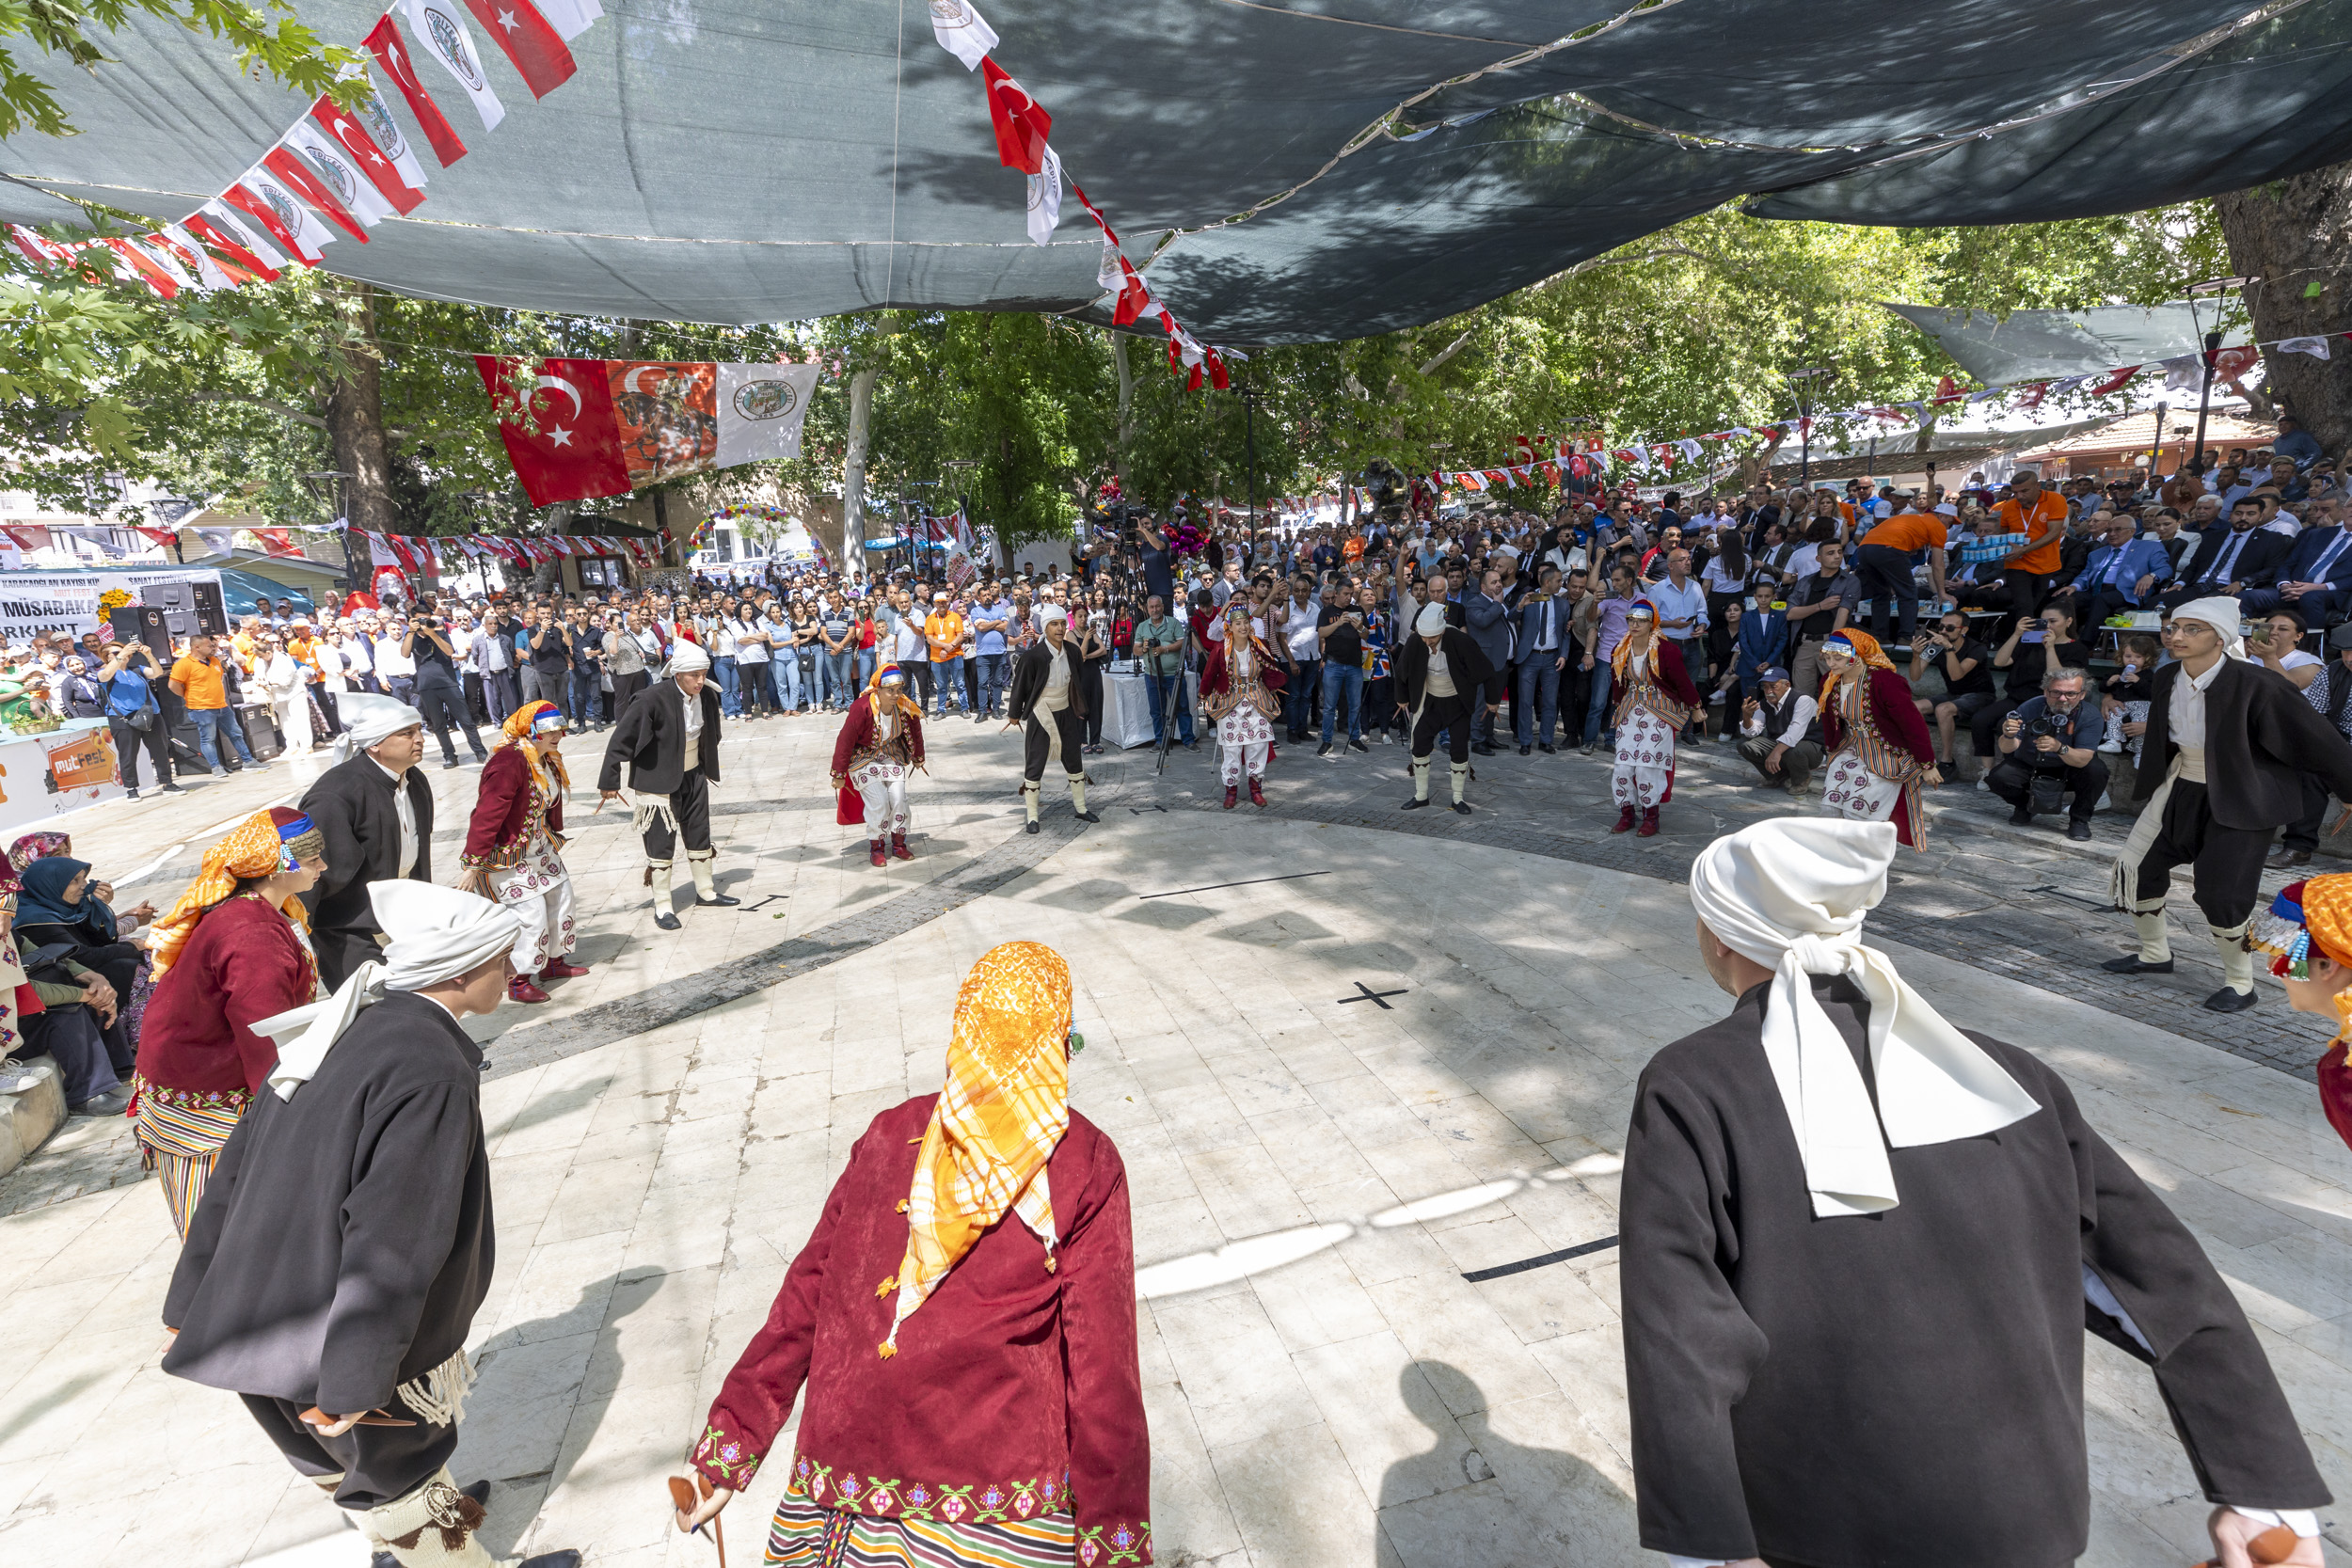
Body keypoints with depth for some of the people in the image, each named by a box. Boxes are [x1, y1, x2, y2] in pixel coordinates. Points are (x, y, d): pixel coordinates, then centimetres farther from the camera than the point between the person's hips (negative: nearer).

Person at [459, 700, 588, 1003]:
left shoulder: (548, 760, 2)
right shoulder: (509, 762, -27)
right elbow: (487, 816, -28)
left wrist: (553, 839, 20)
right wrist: (473, 865, -27)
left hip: (539, 847, 10)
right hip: (506, 854, -10)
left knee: (561, 896, 16)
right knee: (530, 913, -8)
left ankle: (554, 962, 34)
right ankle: (519, 983, 8)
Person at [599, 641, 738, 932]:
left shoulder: (707, 695, -5)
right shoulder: (653, 699, -24)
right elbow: (621, 739, -20)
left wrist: (708, 769, 19)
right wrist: (609, 782, -18)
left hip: (693, 776, 6)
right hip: (659, 780, -6)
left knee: (700, 836, 16)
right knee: (661, 844, 2)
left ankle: (706, 893, 32)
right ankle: (662, 907, 14)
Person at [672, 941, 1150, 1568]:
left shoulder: (891, 1133, -2)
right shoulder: (1085, 1168, -10)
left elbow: (806, 1295, 2)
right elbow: (1101, 1373, -8)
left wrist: (726, 1449, 11)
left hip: (843, 1496, 3)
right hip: (1000, 1509, -3)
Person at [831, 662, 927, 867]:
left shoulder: (906, 708, -14)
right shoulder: (861, 709, -27)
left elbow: (915, 733, 6)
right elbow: (845, 741, -21)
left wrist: (918, 758, 20)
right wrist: (839, 775, -15)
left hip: (892, 755, 4)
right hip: (864, 758, -4)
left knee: (899, 797, -10)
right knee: (879, 802, -15)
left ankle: (899, 844, 7)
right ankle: (876, 847, 3)